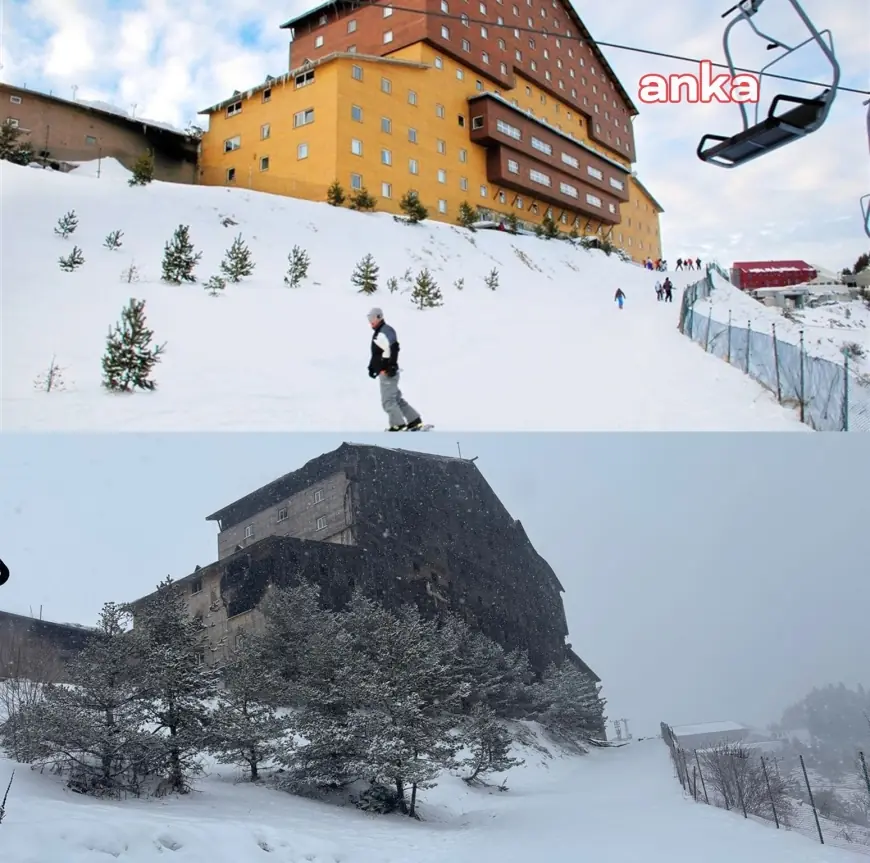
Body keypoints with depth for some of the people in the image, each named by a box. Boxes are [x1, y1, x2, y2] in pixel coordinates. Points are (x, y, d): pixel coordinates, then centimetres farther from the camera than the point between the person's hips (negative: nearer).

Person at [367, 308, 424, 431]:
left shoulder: (385, 332, -15)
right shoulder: (377, 333, 16)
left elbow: (393, 349, -24)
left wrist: (392, 366, -27)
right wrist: (372, 367, 23)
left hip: (387, 373, -10)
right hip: (384, 372, 10)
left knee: (388, 401, -7)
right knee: (397, 399, 14)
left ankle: (398, 425, -3)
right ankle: (415, 421, 18)